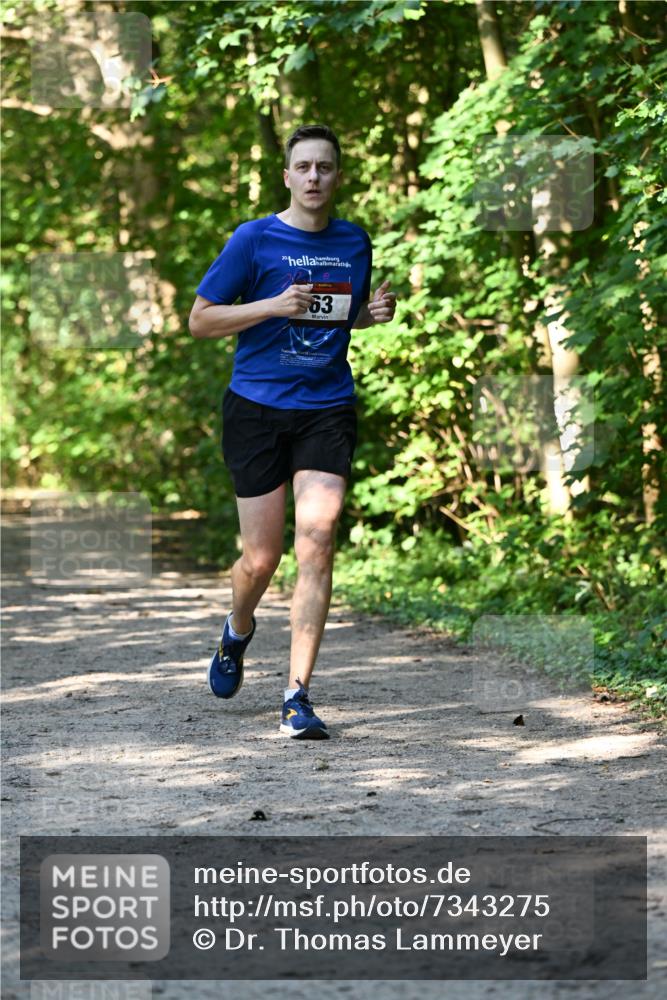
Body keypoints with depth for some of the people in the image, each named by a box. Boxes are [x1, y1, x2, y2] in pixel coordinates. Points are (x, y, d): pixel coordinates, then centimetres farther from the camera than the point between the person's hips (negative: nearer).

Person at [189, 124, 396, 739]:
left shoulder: (354, 243, 9)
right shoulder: (254, 240, -3)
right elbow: (201, 320, -1)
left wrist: (375, 313, 3)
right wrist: (274, 306, -15)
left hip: (327, 410, 2)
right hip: (256, 410, -2)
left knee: (316, 548, -12)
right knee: (262, 557, 2)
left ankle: (297, 698, -10)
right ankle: (238, 632, 38)